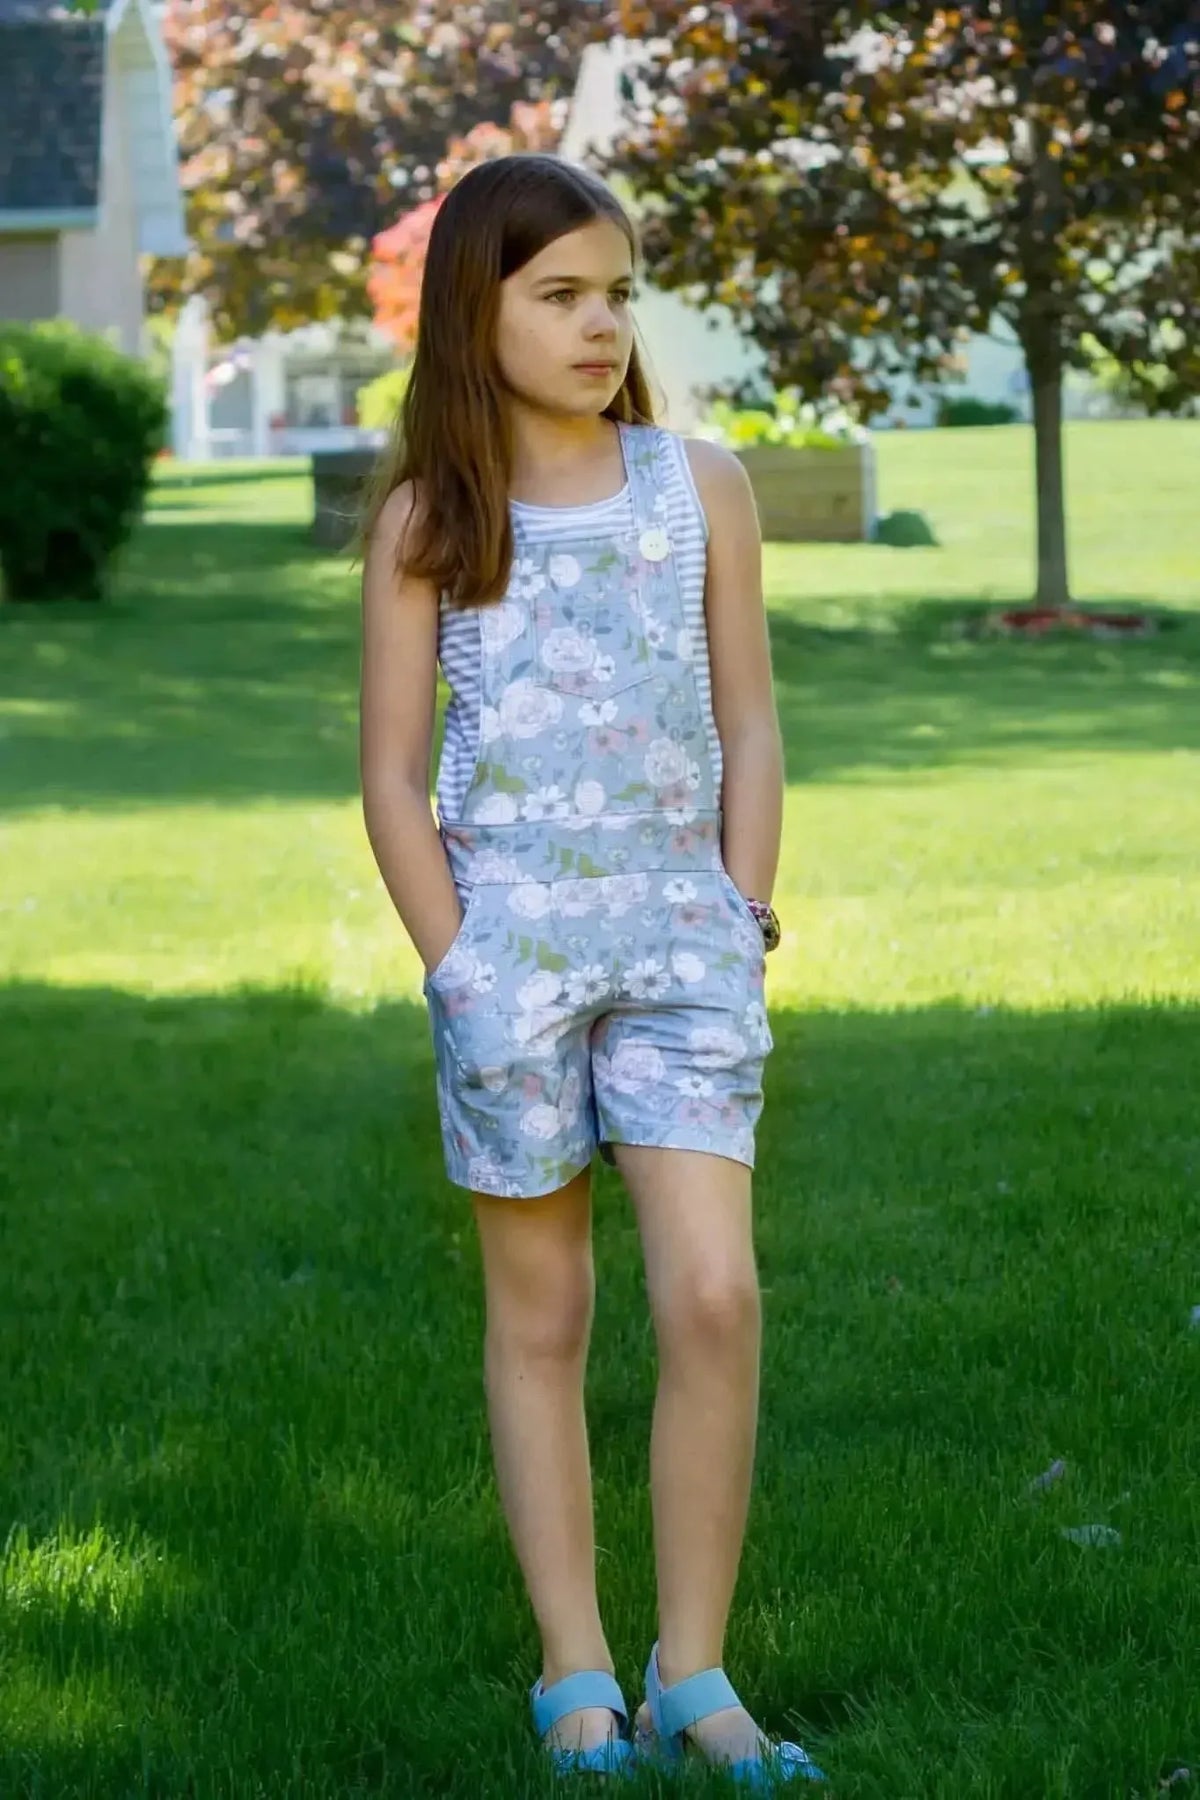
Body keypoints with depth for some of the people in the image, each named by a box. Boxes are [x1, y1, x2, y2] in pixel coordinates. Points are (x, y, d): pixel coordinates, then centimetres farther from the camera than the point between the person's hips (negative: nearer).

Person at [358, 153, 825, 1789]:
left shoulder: (702, 487, 5)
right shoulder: (424, 523, 1)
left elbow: (748, 728, 8)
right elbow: (391, 776, 1)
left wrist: (739, 933, 0)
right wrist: (460, 971, -6)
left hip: (682, 927, 1)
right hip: (508, 929, -1)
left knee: (715, 1295, -10)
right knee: (540, 1312, 5)